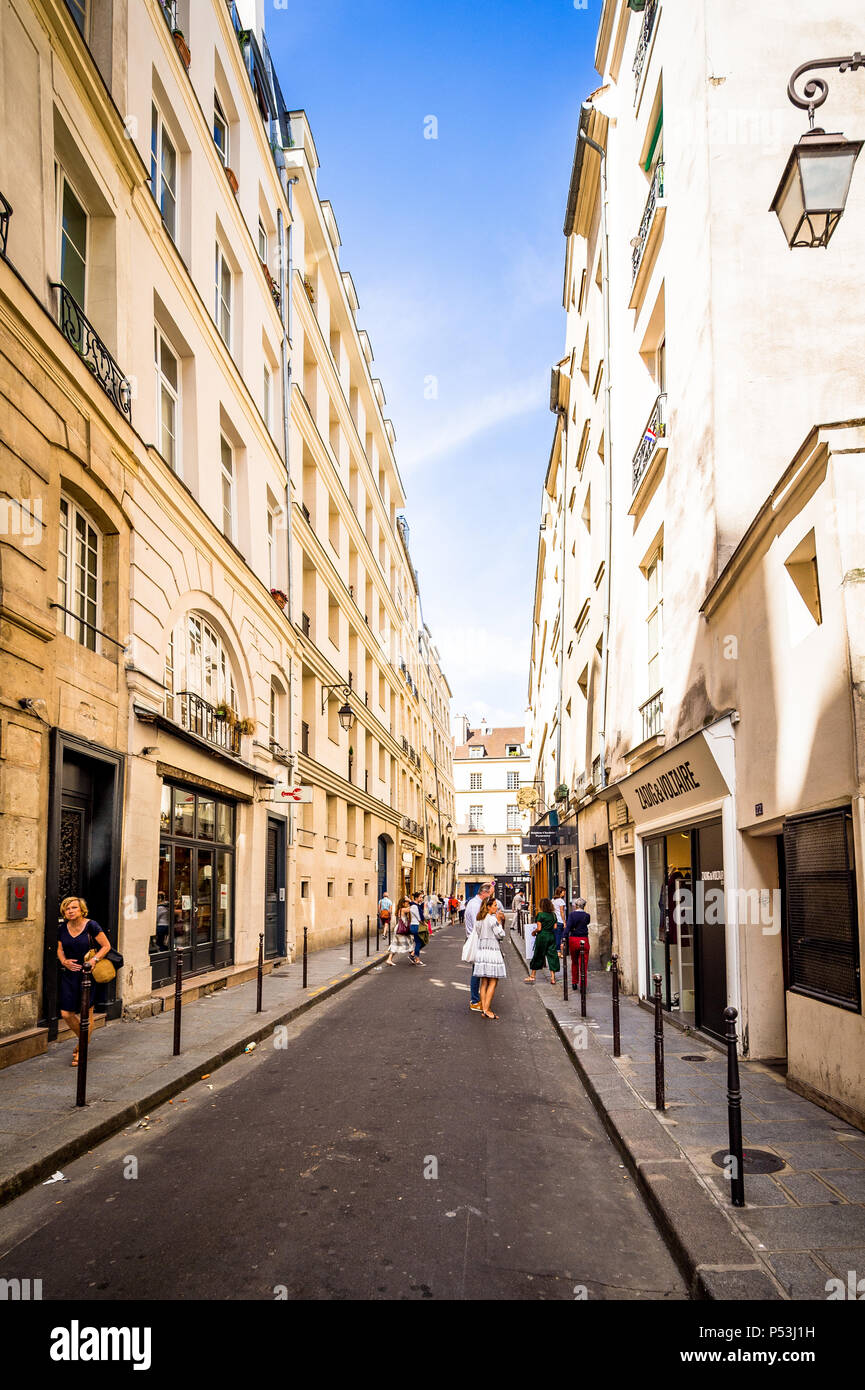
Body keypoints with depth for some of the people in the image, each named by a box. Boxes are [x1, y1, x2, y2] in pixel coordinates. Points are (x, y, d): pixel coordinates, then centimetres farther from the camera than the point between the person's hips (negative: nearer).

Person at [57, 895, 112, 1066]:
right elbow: (60, 949, 17)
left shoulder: (91, 926, -9)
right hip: (69, 975, 5)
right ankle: (82, 1039, 31)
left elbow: (106, 946, -5)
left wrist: (94, 960, -18)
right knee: (66, 1013, 4)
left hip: (88, 975, -5)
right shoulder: (63, 928, 5)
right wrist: (64, 961, -2)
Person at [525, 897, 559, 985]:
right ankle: (553, 978, 4)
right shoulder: (553, 914, 4)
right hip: (552, 936, 4)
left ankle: (532, 977, 14)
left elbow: (539, 928, -12)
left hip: (542, 936, -4)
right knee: (552, 955, 7)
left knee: (538, 955, 6)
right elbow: (555, 927, 7)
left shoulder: (540, 914, -11)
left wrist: (534, 932, 5)